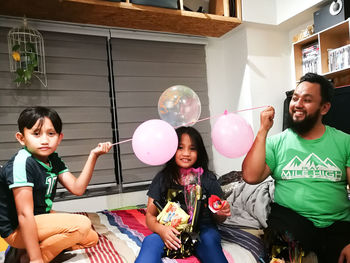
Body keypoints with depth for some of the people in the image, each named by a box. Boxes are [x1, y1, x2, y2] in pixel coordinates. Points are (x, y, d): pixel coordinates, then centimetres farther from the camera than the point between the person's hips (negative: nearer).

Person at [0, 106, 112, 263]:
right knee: (82, 225, -23)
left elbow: (77, 188, -6)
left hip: (41, 218, 8)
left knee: (91, 238, 10)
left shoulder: (53, 160, 1)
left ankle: (29, 249, 7)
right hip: (17, 230, -8)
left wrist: (93, 156, -14)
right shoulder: (22, 163, -25)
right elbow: (24, 215, -27)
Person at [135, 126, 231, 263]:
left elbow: (217, 218, 8)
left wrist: (222, 213, -17)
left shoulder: (207, 178, 0)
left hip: (202, 230, 1)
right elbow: (150, 215, 2)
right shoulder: (161, 179, 3)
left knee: (209, 239, -32)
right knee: (150, 241, -30)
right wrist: (161, 229, -20)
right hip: (171, 230, 0)